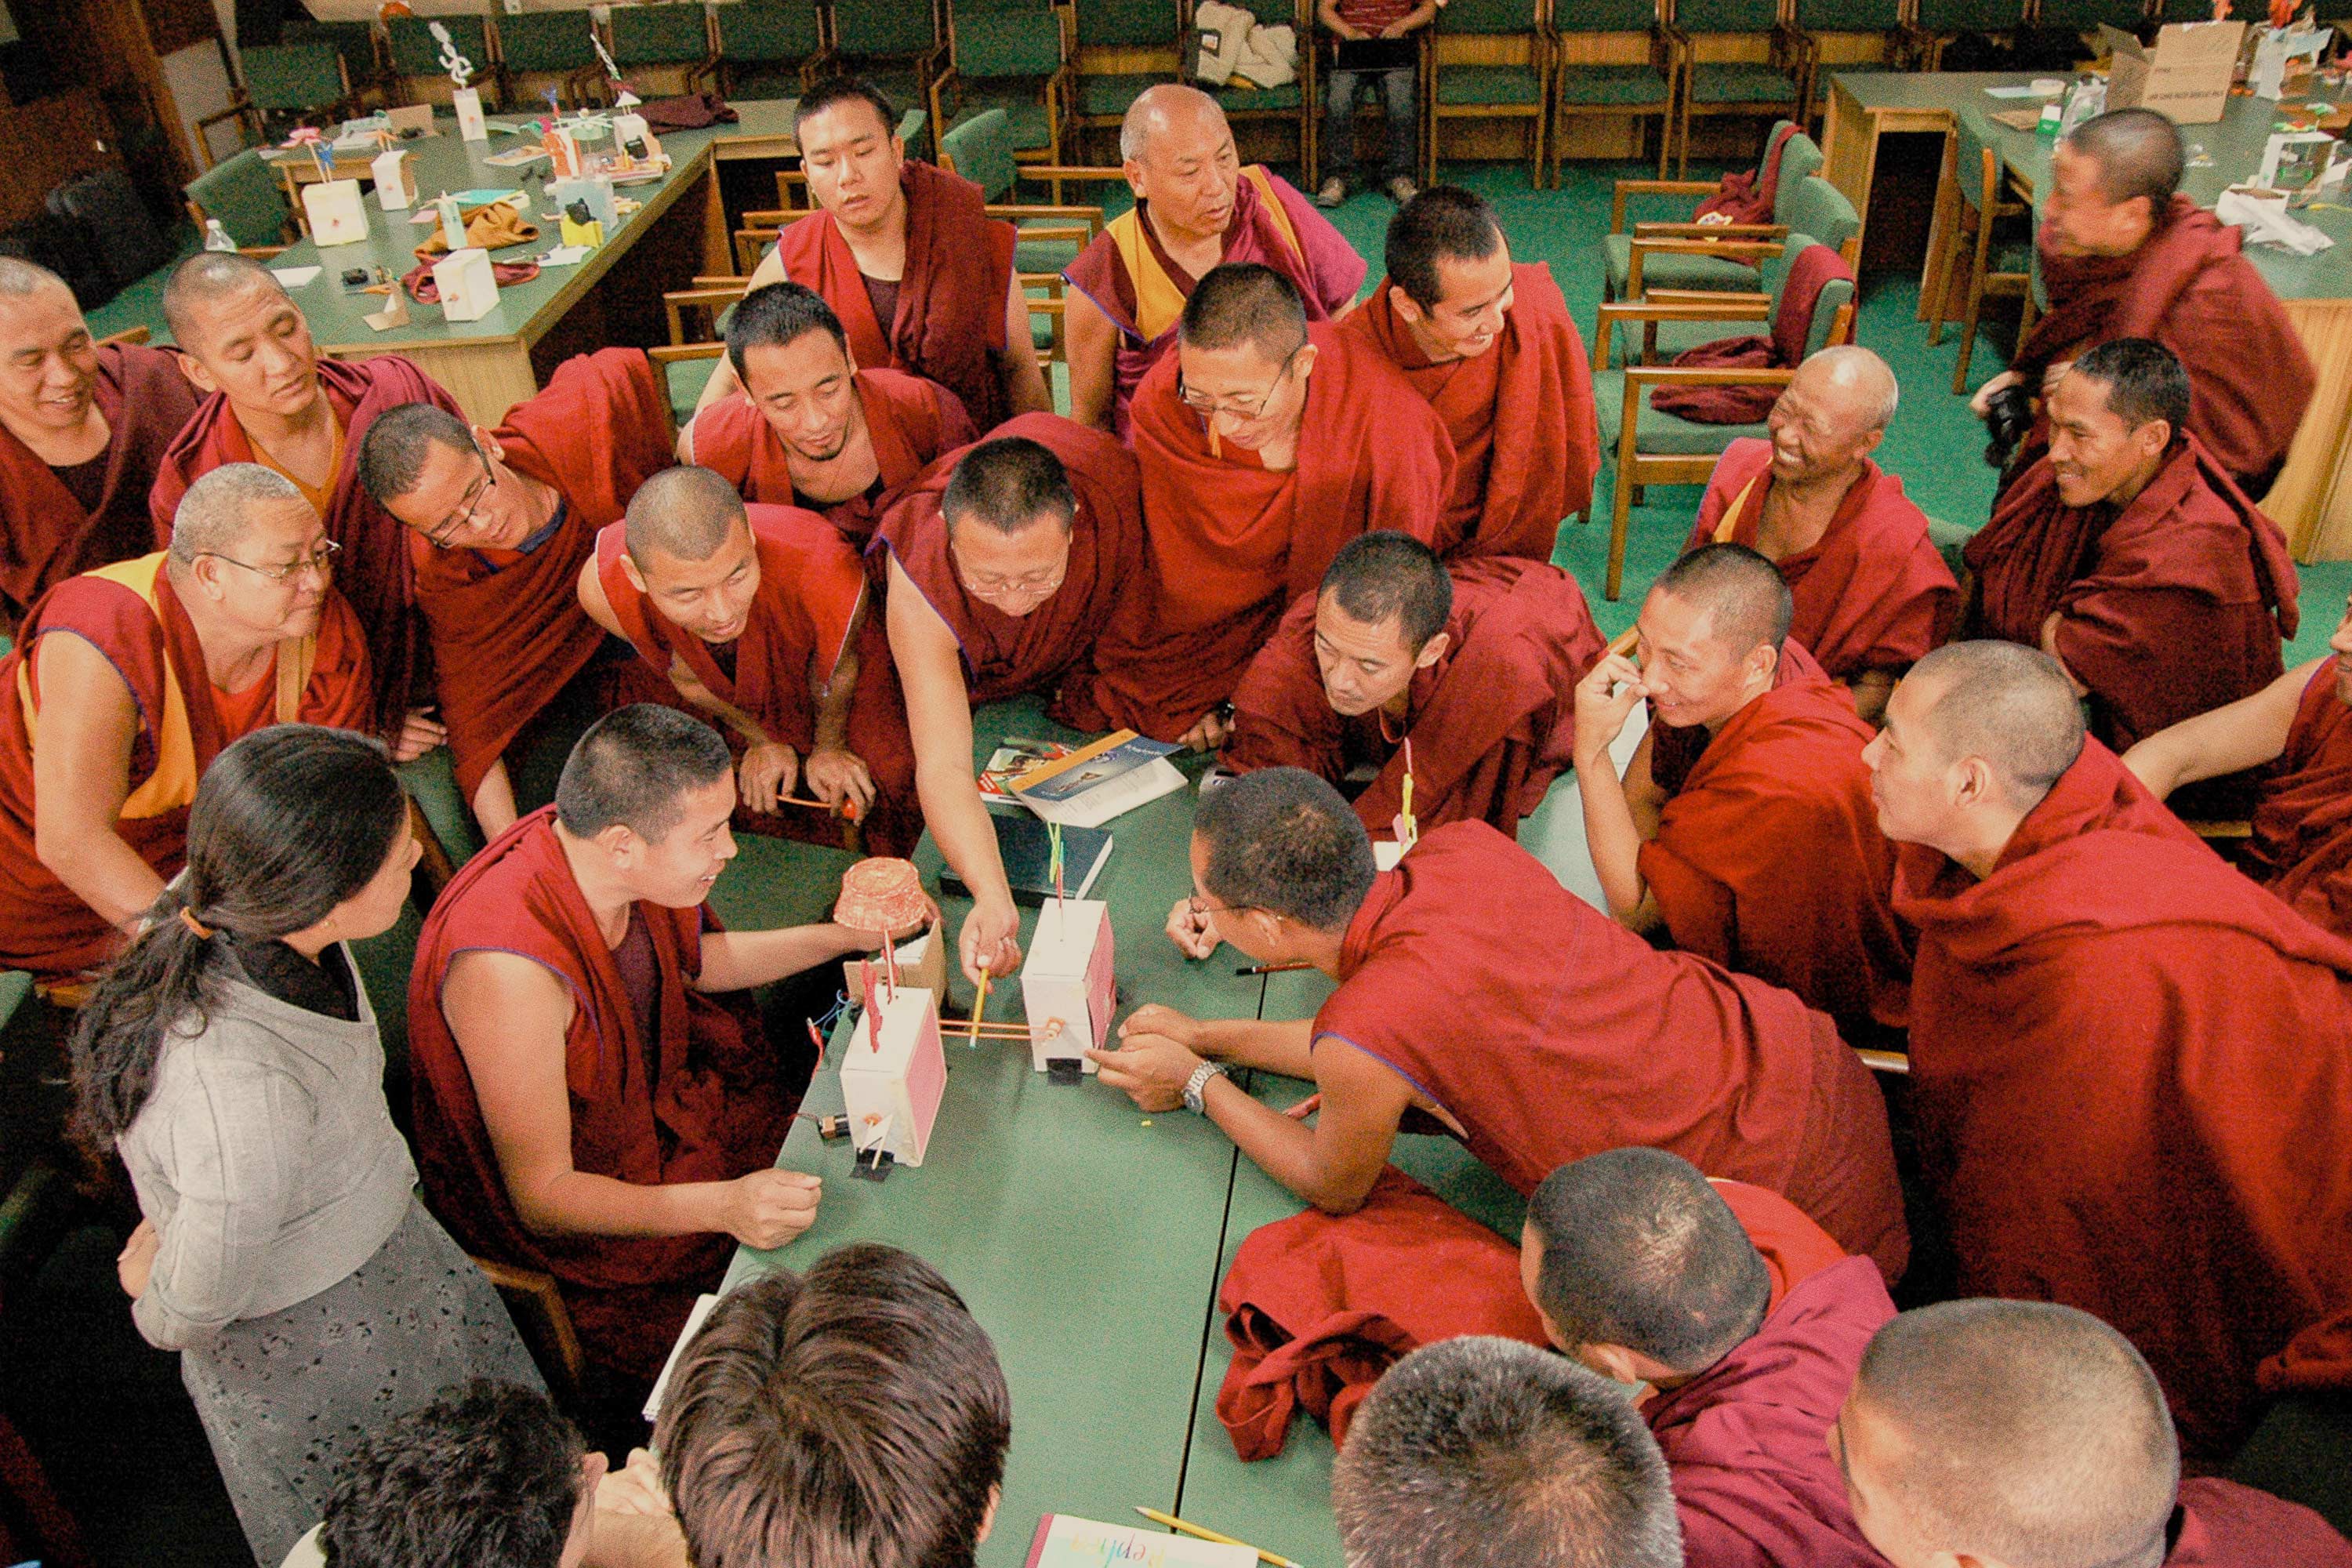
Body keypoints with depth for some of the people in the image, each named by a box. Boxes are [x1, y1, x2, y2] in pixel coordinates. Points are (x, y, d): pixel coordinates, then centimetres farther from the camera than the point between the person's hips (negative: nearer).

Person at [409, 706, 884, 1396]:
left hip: (660, 1101, 8)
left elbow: (690, 963, 12)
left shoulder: (616, 863, -12)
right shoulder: (509, 971, -35)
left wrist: (845, 937, 6)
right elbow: (541, 1195, -27)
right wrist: (722, 1206, -38)